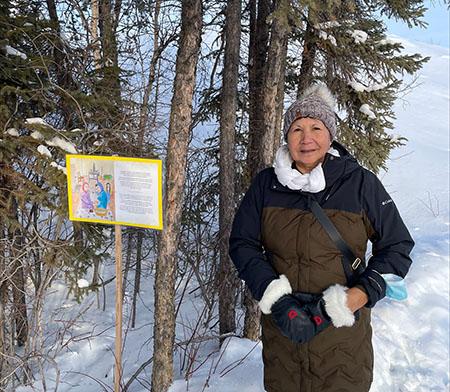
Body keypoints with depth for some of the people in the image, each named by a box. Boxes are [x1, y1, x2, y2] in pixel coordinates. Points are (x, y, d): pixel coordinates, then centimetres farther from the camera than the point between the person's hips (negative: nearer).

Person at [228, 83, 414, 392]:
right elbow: (242, 242, 2)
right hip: (280, 326, 2)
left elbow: (397, 247, -2)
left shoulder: (361, 183, -7)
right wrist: (274, 297, -12)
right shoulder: (266, 184, -1)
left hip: (342, 331, -2)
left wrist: (356, 297, -15)